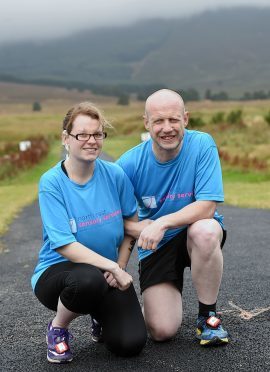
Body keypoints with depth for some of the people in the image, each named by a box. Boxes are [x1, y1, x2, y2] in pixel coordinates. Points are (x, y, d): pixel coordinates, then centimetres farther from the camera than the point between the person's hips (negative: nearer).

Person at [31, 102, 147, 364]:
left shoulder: (115, 174, -5)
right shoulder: (51, 182, -15)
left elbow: (131, 223, 7)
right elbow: (65, 246, -20)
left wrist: (119, 267, -6)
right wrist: (113, 268, -23)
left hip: (109, 272, 3)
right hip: (56, 271, -3)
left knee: (130, 344, -16)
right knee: (89, 280, -39)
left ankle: (101, 315, 22)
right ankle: (57, 329, -4)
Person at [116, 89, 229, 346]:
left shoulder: (202, 145, -17)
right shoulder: (130, 163, -13)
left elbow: (207, 206, -23)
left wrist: (162, 223, -33)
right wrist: (137, 228, -25)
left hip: (197, 234, 0)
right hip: (156, 247, 1)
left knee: (205, 230, -39)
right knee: (161, 331, -13)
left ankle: (207, 316, -13)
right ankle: (161, 296, 26)